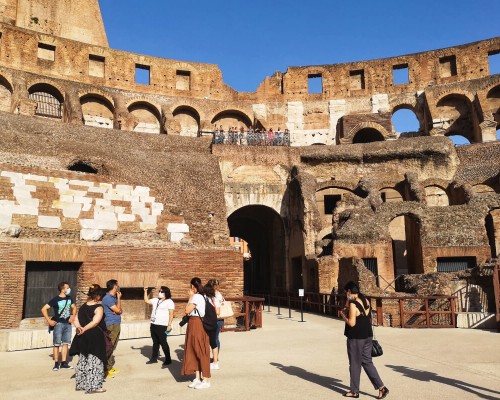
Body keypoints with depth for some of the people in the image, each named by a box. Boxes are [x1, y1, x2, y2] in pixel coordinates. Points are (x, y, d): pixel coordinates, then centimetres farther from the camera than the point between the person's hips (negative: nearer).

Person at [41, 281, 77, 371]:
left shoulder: (69, 298, 7)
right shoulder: (55, 299, -9)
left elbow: (74, 307, 23)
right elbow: (44, 309, -10)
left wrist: (73, 316, 7)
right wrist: (49, 321, -12)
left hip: (68, 324, 5)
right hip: (58, 324, -5)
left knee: (65, 343, 8)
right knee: (57, 344, -1)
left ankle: (64, 362, 15)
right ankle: (56, 363, 7)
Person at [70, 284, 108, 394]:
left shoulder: (83, 306, 9)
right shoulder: (98, 307, -13)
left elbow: (76, 320, 5)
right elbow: (95, 322, -25)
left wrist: (79, 328, -10)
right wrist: (84, 329, -20)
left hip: (83, 338, 8)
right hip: (95, 337, -8)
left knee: (83, 360, 18)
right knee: (94, 361, 1)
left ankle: (81, 384, 27)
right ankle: (93, 386, 4)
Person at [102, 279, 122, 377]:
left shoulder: (114, 297, 14)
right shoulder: (107, 298, -14)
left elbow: (120, 310, 15)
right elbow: (118, 310, -15)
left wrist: (118, 311, -8)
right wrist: (119, 298, -5)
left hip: (116, 325, 9)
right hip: (111, 326, -9)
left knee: (112, 347, 14)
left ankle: (110, 367, 23)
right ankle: (105, 369, -6)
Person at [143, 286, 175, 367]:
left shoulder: (169, 302, -7)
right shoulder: (156, 300, 14)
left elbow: (171, 314, -11)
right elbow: (147, 300, 17)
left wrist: (169, 325, -17)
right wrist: (145, 292, 6)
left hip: (162, 326, -7)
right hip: (153, 325, 7)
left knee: (163, 343, -4)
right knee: (155, 342, 16)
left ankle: (168, 360, 4)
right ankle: (154, 358, 26)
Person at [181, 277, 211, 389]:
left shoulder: (196, 297, -15)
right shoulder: (203, 296, 12)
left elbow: (187, 310, -14)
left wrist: (190, 297, -8)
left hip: (196, 324, -9)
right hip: (197, 324, 9)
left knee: (200, 351, -3)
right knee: (194, 351, 13)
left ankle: (206, 380, 4)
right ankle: (198, 378, 19)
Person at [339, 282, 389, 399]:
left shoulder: (353, 304, -20)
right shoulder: (365, 301, 5)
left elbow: (351, 323, -22)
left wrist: (343, 315, -7)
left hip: (355, 338, -7)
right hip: (367, 336, 8)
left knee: (355, 364, 7)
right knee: (367, 362, 16)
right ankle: (381, 387, 11)